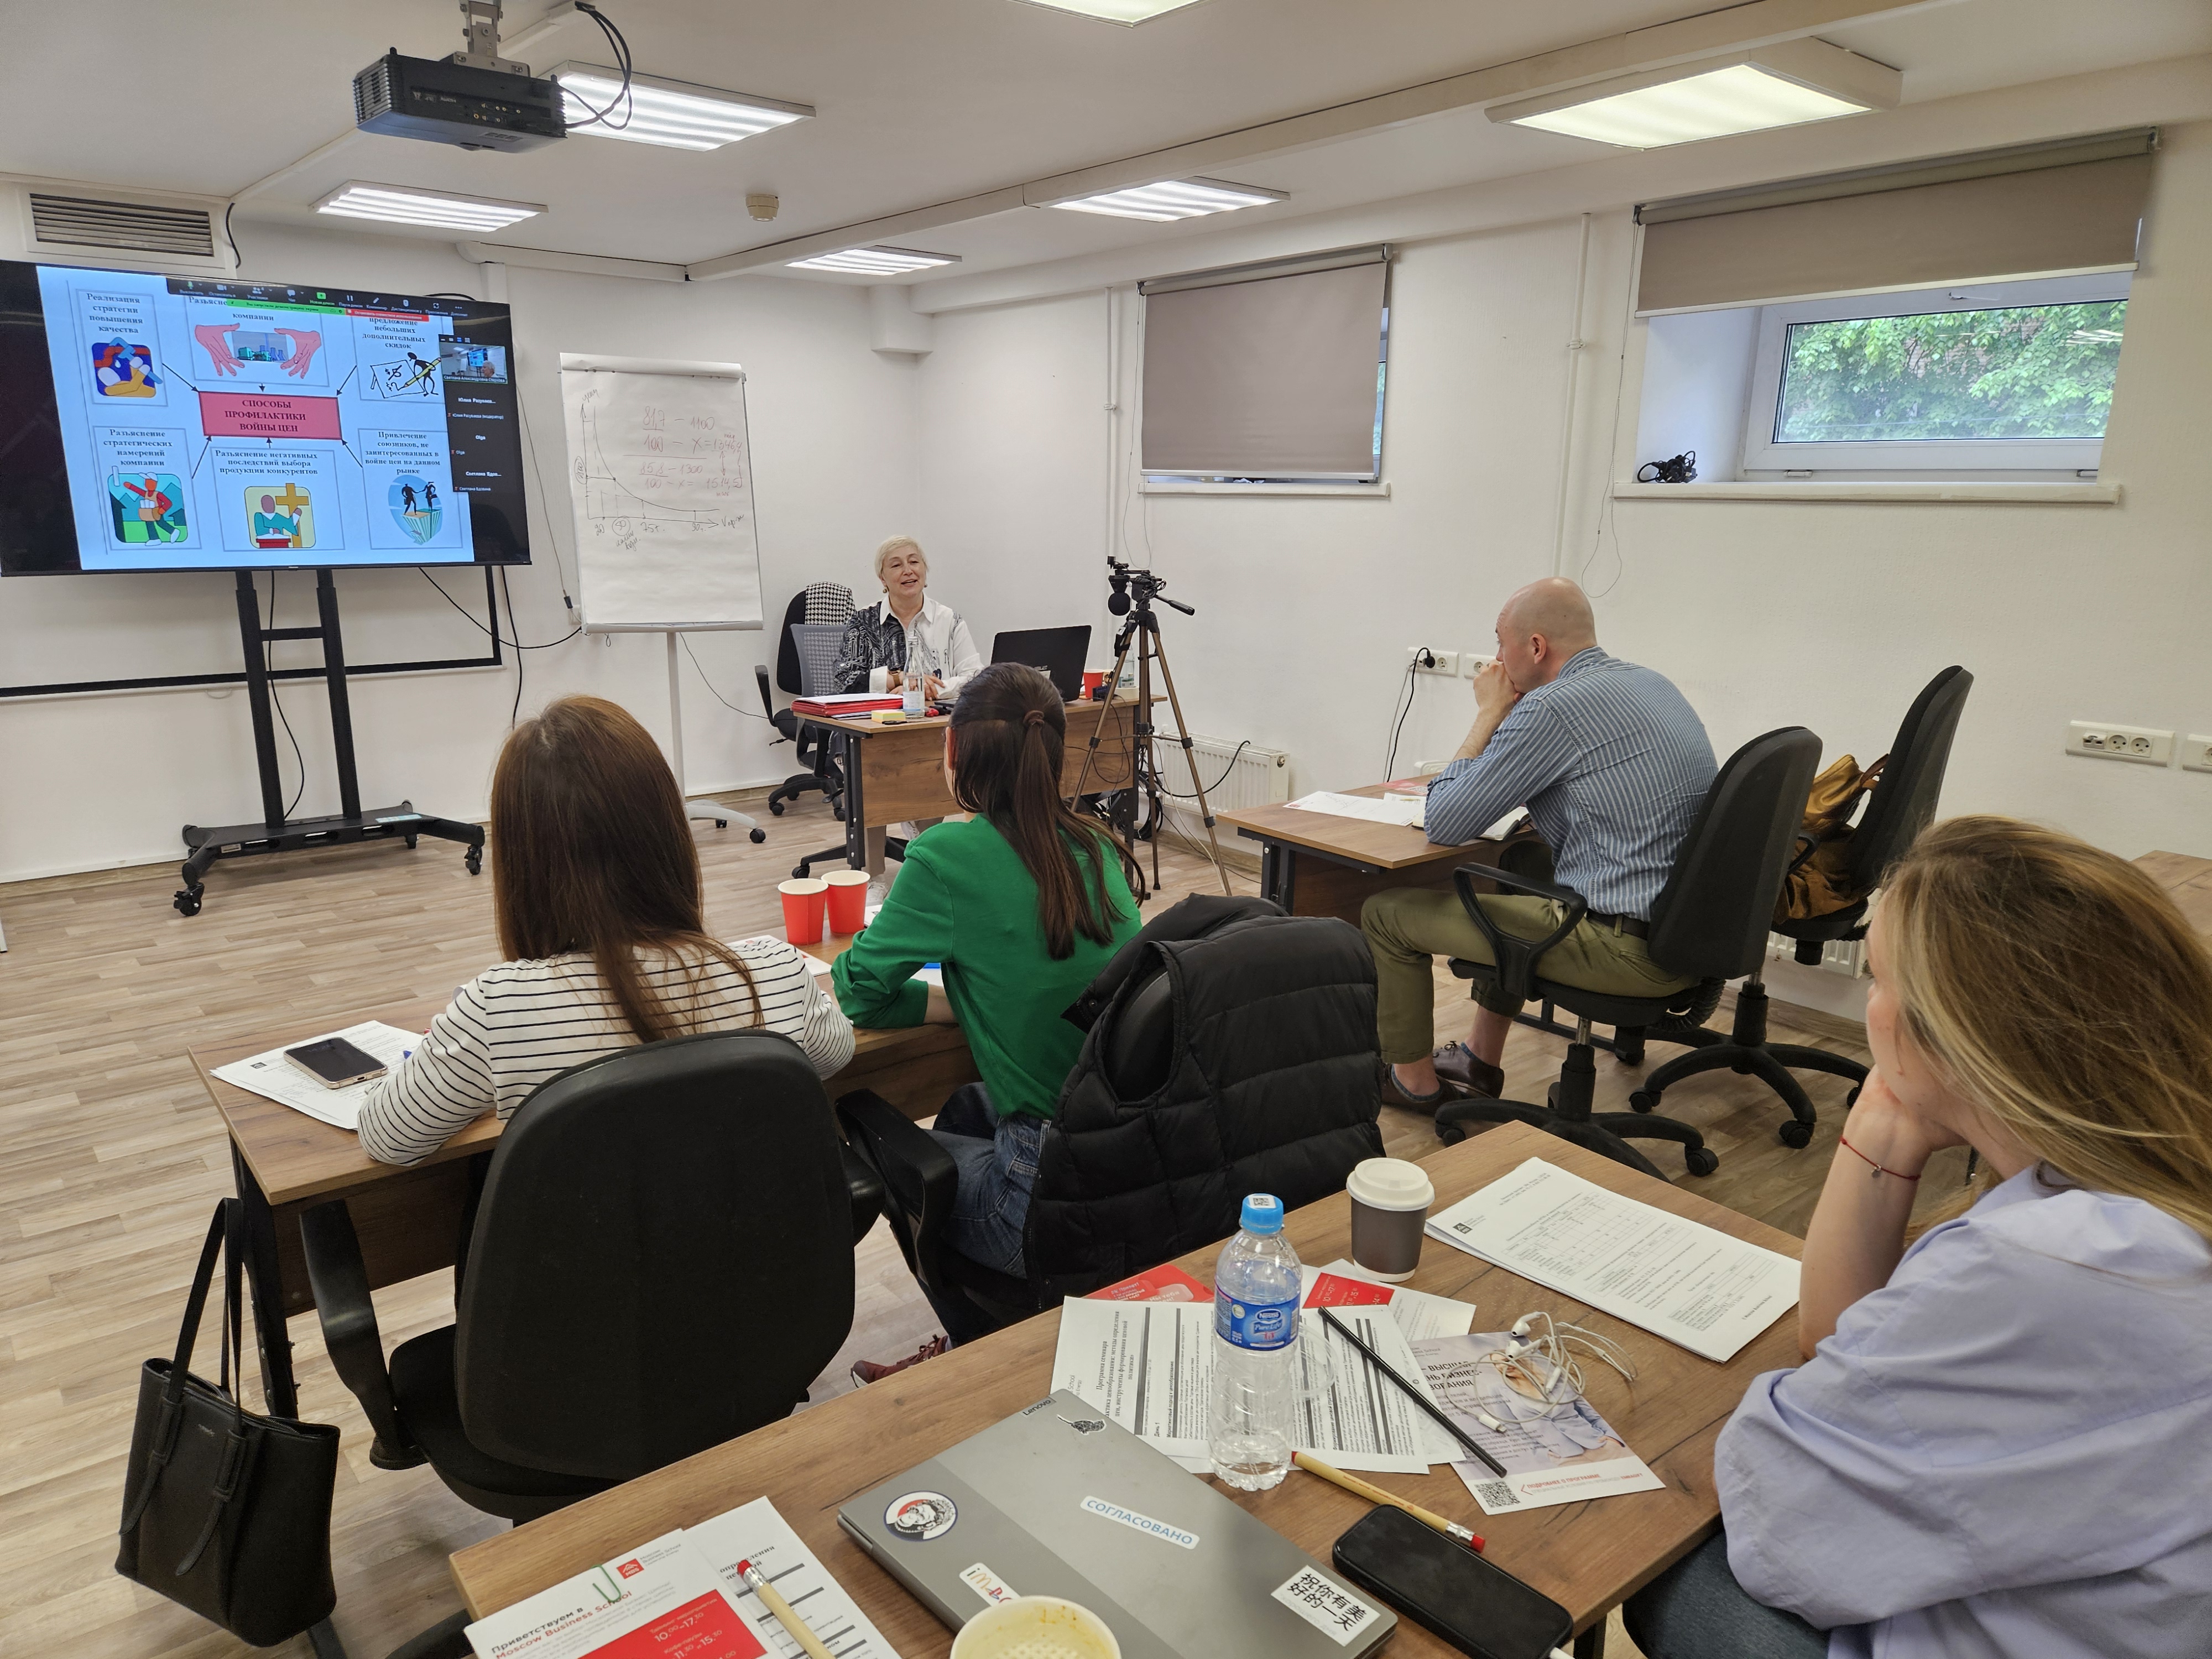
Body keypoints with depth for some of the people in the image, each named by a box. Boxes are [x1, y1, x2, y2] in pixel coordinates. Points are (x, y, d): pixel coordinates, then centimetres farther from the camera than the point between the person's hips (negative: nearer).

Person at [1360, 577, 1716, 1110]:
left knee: (1386, 912, 1)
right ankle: (1480, 1061, 40)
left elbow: (1444, 825, -11)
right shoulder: (1653, 683, 11)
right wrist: (1505, 717, 15)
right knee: (1509, 883, 35)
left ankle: (1413, 1080, 20)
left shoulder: (1552, 707, -18)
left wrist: (1489, 714, -3)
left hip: (1627, 951, -10)